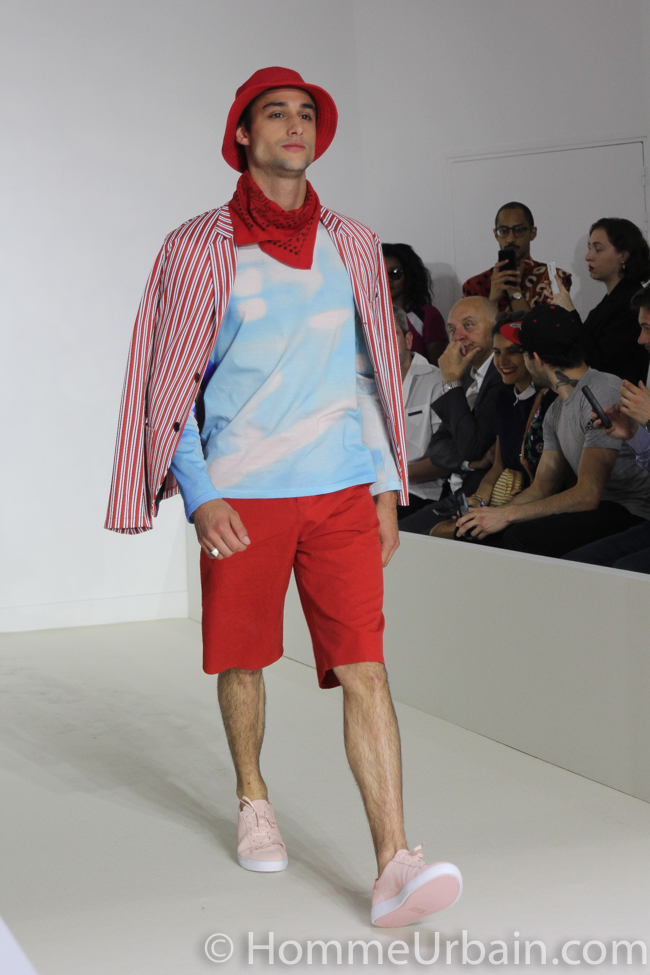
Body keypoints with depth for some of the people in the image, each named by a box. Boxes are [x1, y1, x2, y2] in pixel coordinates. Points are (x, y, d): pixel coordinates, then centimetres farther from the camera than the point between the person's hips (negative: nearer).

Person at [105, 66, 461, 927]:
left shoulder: (352, 246, 9)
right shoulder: (199, 250, 0)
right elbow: (169, 387, 0)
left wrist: (388, 485, 10)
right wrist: (200, 495, -10)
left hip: (342, 491, 1)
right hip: (240, 496, -1)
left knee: (365, 672, -9)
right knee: (244, 662, 11)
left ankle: (395, 866, -14)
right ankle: (254, 801, 37)